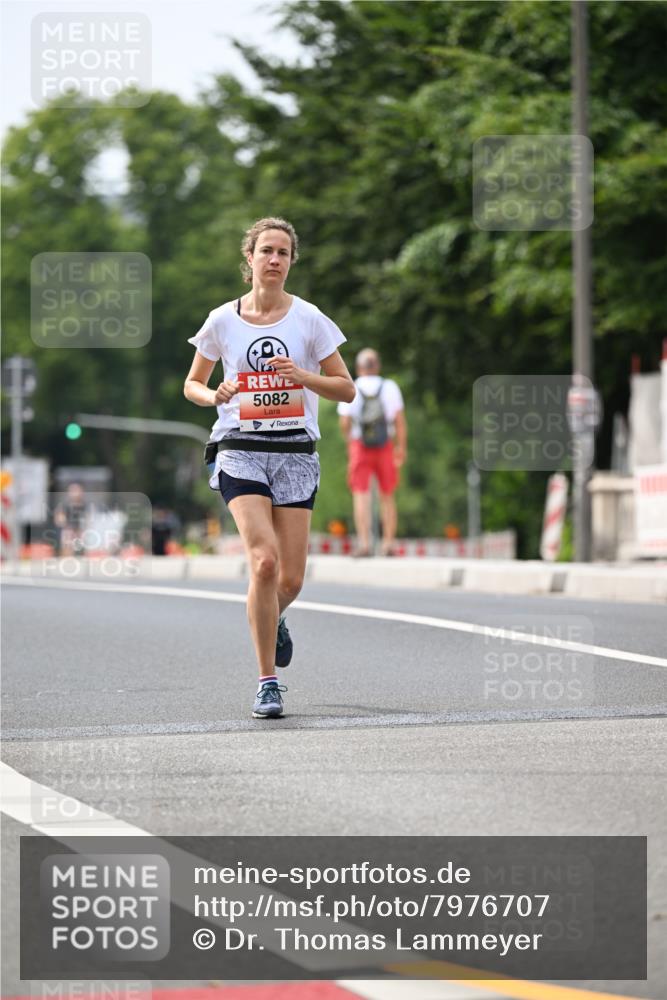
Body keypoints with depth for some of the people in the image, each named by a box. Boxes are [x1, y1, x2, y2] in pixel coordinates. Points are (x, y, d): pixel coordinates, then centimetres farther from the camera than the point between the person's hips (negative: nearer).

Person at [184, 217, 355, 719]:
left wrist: (300, 374, -15)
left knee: (291, 579, -1)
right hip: (240, 451, -1)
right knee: (265, 560, -20)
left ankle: (273, 621, 38)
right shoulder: (222, 320, 3)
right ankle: (268, 682, -11)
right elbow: (192, 384, 15)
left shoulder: (308, 318, 1)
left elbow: (347, 389, 3)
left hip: (295, 453, 1)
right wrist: (216, 395, -8)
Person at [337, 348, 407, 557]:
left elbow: (344, 422, -7)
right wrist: (401, 447, 2)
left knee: (361, 495, -2)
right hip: (385, 446, 1)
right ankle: (388, 543, 11)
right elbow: (400, 420, -3)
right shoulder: (390, 387, 2)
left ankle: (364, 542, -15)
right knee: (387, 496, 12)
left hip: (359, 446, -1)